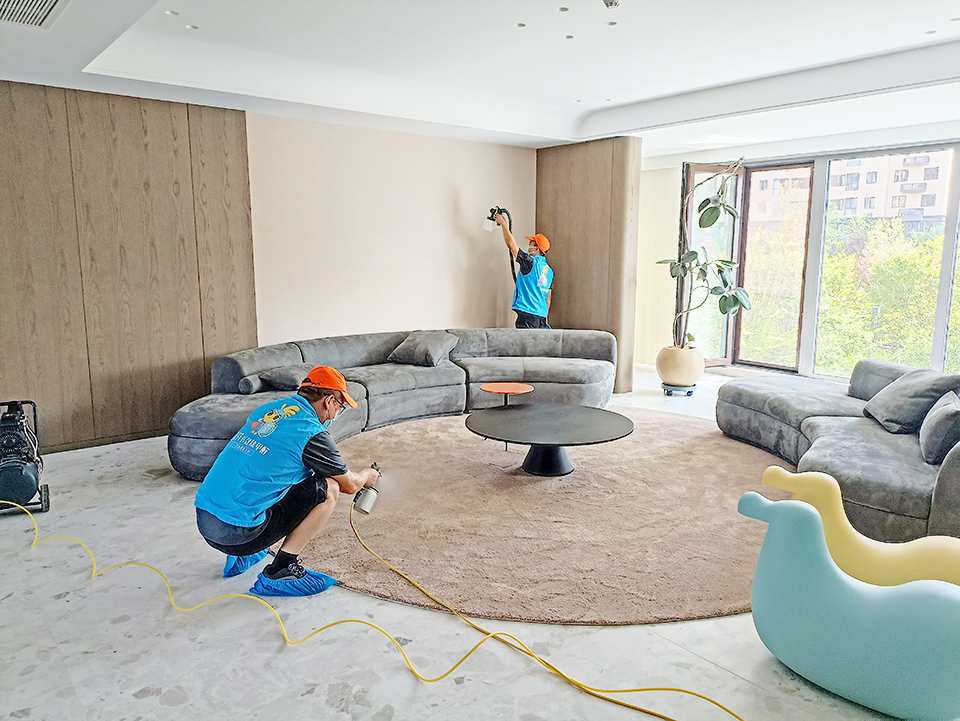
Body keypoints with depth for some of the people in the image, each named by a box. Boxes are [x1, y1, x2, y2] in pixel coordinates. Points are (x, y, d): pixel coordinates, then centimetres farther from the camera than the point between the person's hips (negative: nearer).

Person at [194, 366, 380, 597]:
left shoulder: (268, 408, 11)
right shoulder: (313, 433, -11)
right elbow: (349, 485, 5)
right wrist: (366, 477, 30)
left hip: (202, 518, 8)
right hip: (235, 533, -8)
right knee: (329, 489, -1)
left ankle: (241, 559, 25)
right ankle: (279, 572, 1)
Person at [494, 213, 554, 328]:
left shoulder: (531, 262, -9)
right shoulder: (549, 270, 15)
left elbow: (511, 243, -6)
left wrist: (503, 223, 5)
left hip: (528, 315, -8)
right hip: (542, 316, 8)